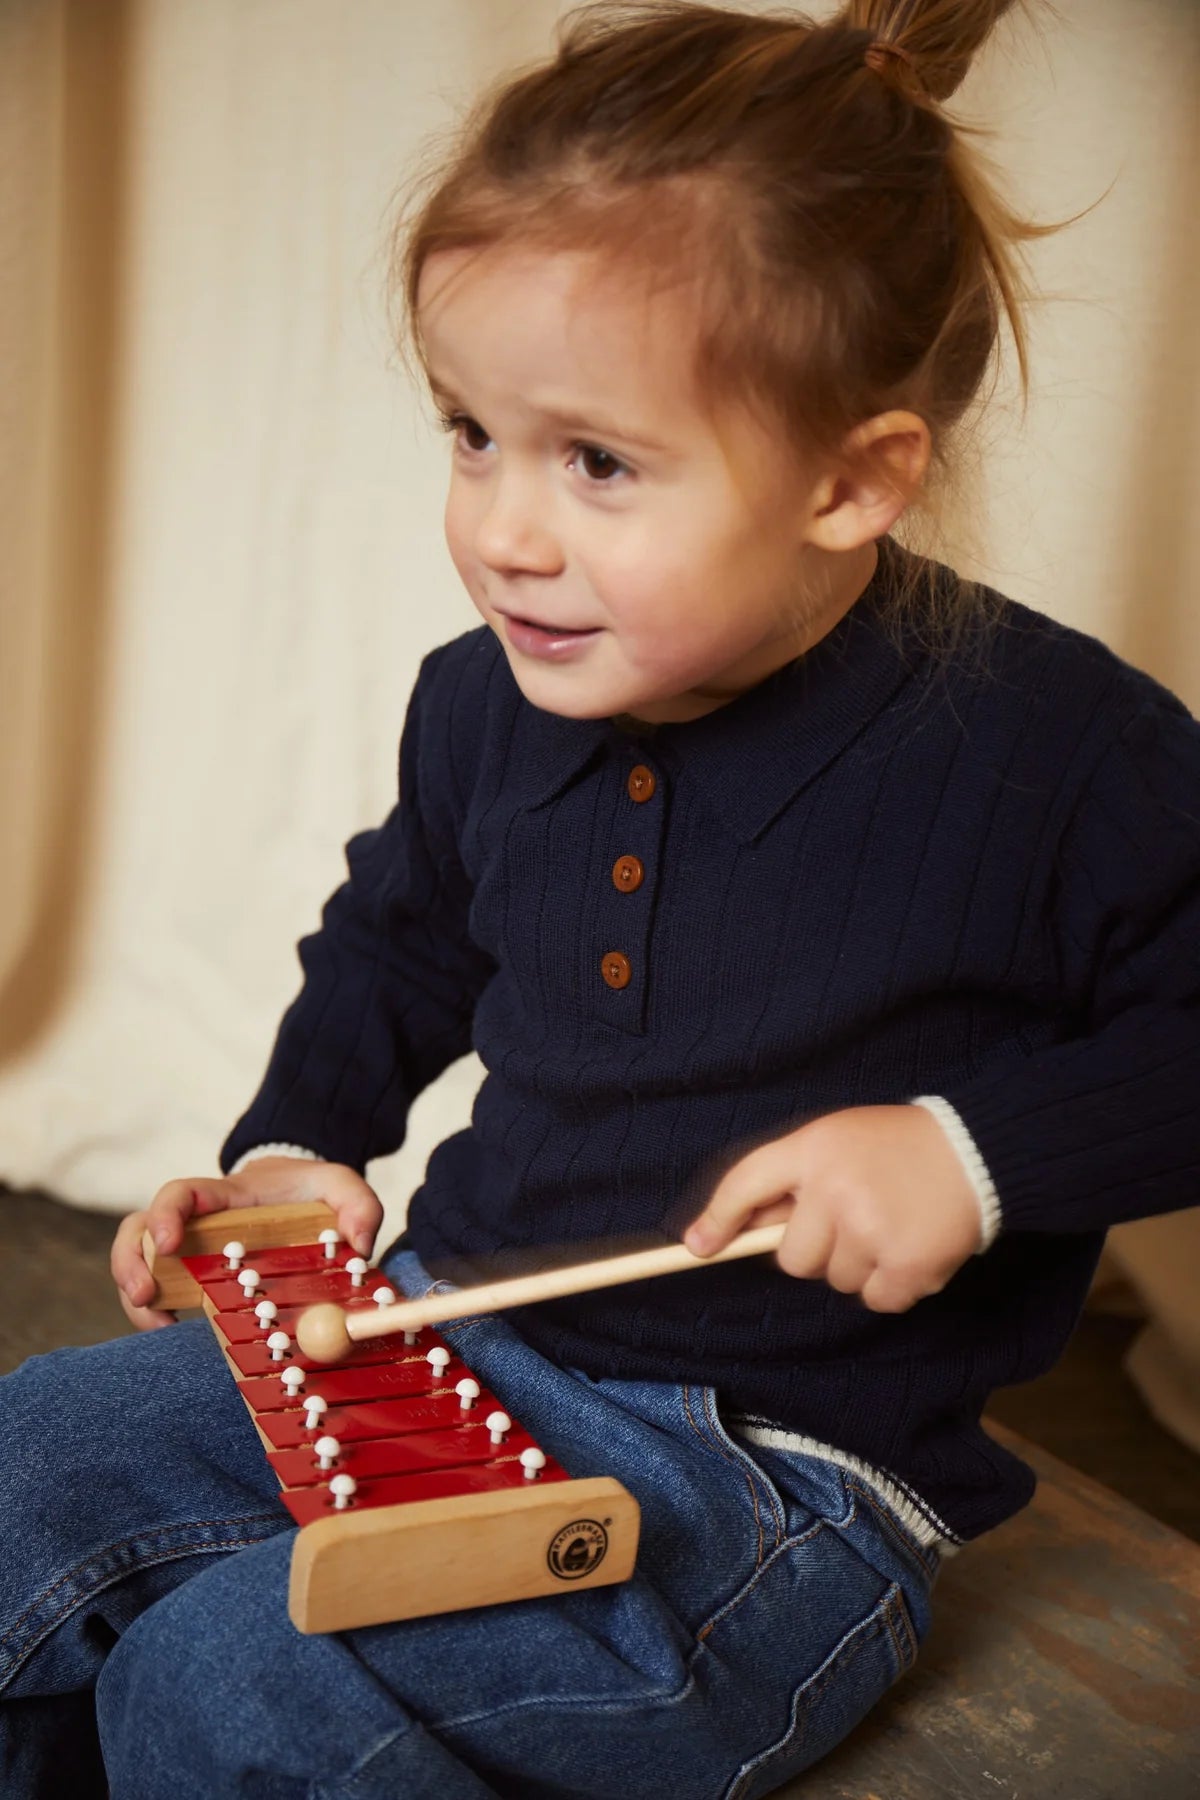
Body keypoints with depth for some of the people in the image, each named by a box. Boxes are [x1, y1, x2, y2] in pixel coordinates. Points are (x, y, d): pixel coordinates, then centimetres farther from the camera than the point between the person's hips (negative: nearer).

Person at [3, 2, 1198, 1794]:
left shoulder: (1052, 754, -18)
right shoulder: (488, 703, 1)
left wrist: (978, 1149, -22)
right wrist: (296, 1146, 11)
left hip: (774, 1479, -6)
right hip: (443, 1339, 7)